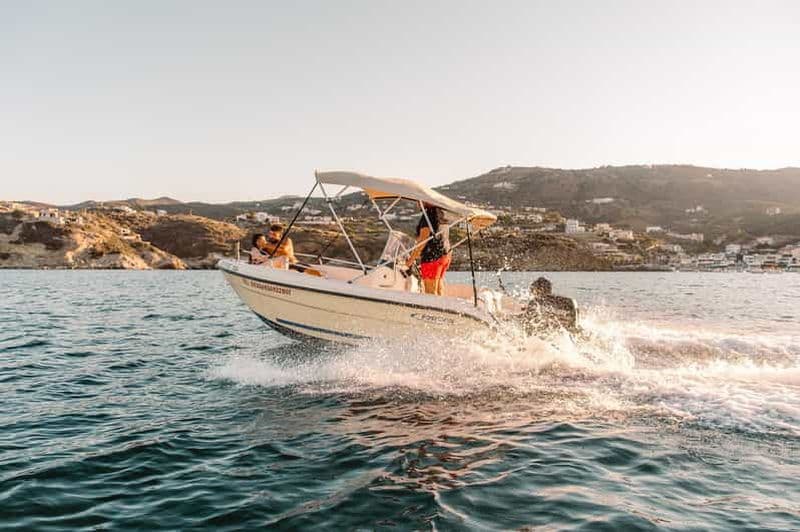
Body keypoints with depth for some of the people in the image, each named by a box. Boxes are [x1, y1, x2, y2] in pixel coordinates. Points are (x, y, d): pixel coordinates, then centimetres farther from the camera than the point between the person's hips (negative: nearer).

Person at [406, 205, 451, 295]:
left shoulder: (428, 214, -16)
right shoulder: (441, 212, 10)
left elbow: (423, 240, -17)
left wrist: (411, 258, -12)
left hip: (432, 256, -9)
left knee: (431, 291, -2)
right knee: (439, 289, 16)